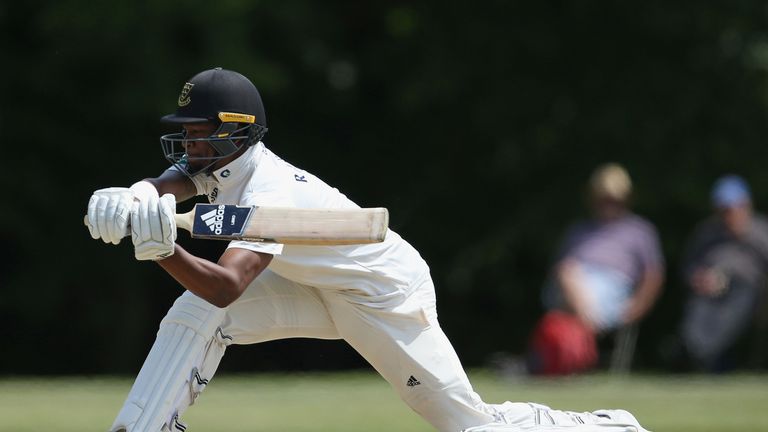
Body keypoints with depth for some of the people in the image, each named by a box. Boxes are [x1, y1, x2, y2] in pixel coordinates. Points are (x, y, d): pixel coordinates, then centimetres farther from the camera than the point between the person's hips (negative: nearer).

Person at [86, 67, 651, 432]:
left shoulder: (269, 191, -34)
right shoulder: (217, 161, -9)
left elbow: (226, 286, -46)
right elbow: (167, 184, -28)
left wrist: (167, 252, -64)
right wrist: (135, 199, -52)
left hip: (388, 291, -8)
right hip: (320, 288, 8)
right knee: (196, 313, -13)